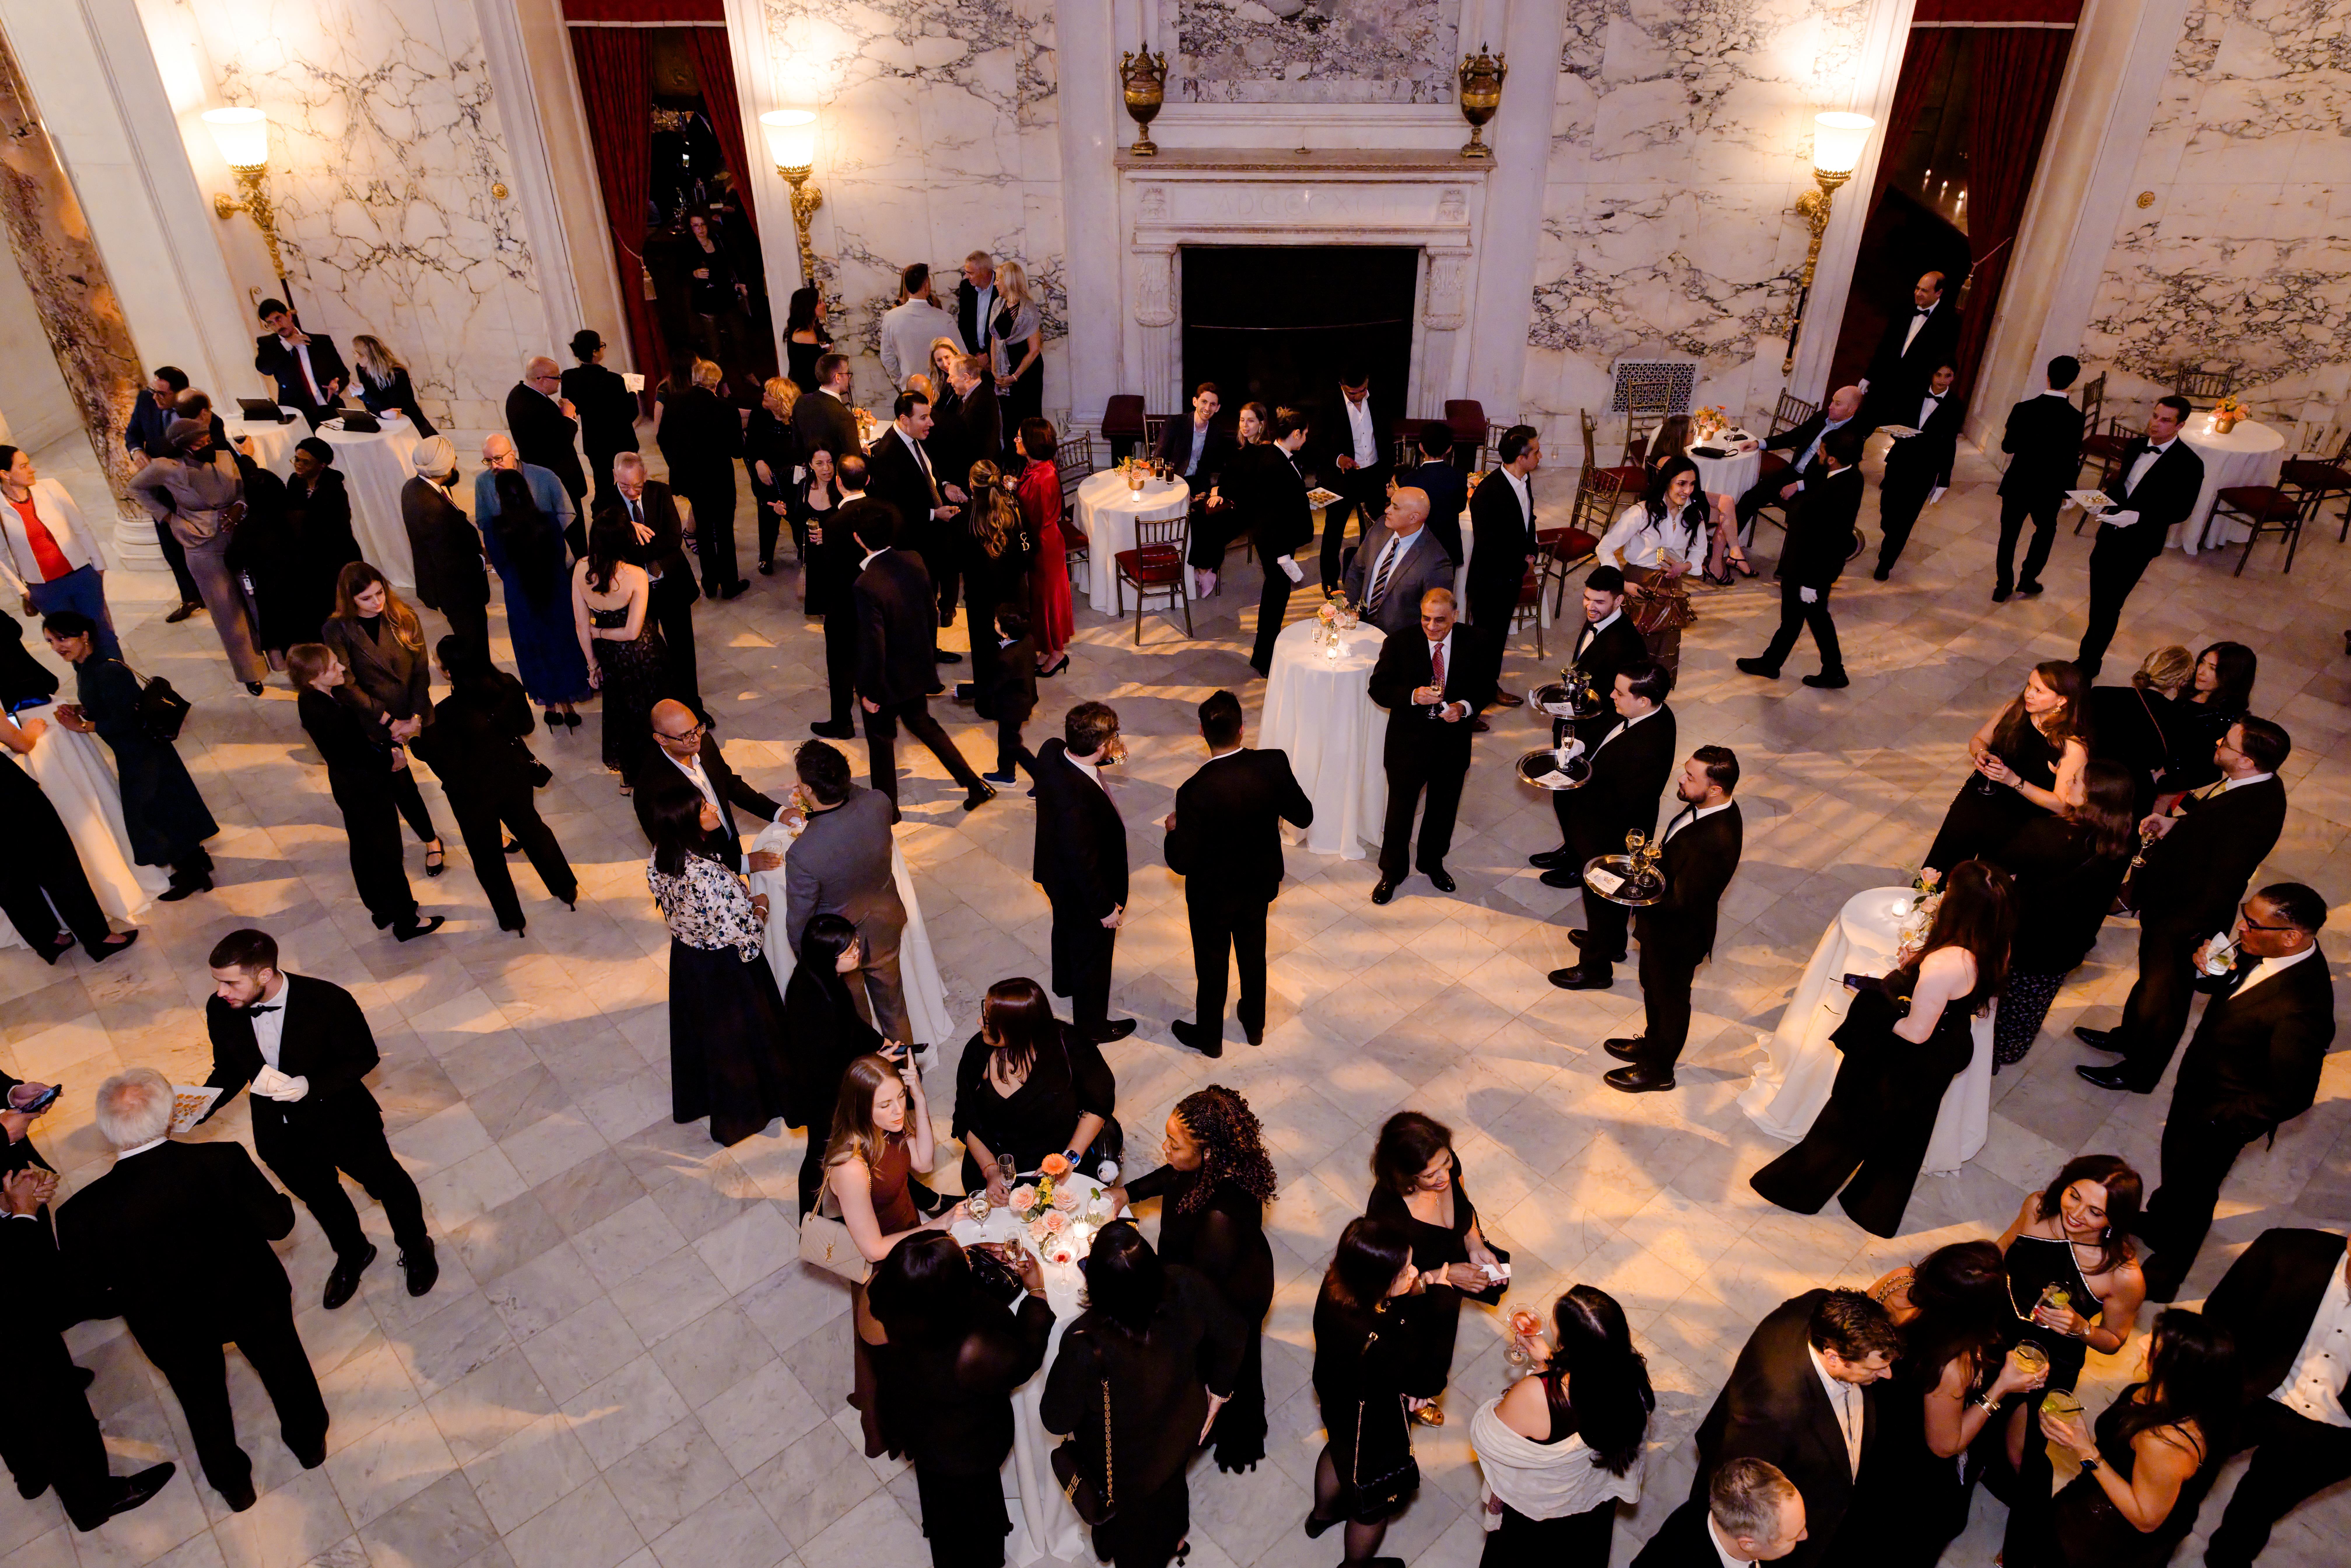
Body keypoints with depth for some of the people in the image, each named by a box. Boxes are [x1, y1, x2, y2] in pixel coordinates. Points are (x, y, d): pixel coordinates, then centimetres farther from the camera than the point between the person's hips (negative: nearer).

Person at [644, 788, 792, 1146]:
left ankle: (697, 1099, 52)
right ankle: (742, 1112, 41)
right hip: (725, 967, -7)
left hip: (685, 957, 7)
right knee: (739, 1034, 18)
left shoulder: (658, 861, -14)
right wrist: (760, 904, -8)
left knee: (699, 1029, 29)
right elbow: (745, 930, -29)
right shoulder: (710, 875, -38)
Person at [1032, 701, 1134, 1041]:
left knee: (1066, 929, 36)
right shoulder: (1076, 799, -44)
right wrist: (1106, 908, -18)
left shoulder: (1052, 750, -21)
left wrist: (1108, 755, -4)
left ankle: (1065, 983, 65)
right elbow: (1083, 862, -31)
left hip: (1057, 874, 9)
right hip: (1083, 891, -9)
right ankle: (1093, 1026, 44)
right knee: (1093, 955, 18)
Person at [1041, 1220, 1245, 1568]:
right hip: (1182, 1431, 4)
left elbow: (1057, 1421, -27)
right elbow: (1229, 1334, -15)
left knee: (1130, 1513, 33)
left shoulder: (1086, 1346, -45)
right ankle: (1174, 1537, 70)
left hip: (1126, 1464, -3)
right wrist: (1218, 1392, 3)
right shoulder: (1184, 1286, -36)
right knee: (1171, 1485, 39)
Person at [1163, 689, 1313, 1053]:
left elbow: (1182, 863, -25)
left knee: (1212, 963, 20)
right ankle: (1254, 1025, 50)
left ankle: (1209, 1037, 43)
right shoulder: (1274, 765, -23)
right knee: (1253, 953, 28)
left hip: (1213, 894, -4)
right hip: (1261, 883, 4)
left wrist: (1174, 830, -6)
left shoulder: (1196, 792, -33)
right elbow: (1303, 817, -8)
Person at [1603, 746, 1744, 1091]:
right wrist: (1657, 858, -7)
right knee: (1653, 986, 30)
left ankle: (1659, 1070, 42)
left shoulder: (1714, 841, -40)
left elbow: (1680, 901, -31)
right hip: (1664, 923, 8)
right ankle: (1652, 1045, 55)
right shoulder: (1708, 808, -11)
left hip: (1678, 933, -8)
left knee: (1670, 998, 17)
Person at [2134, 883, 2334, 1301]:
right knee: (2174, 1156, 32)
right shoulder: (2264, 951, -17)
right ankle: (2159, 1223, 62)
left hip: (2221, 1114, -8)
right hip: (2198, 1079, 8)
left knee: (2191, 1190, 17)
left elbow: (2289, 1097, -29)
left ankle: (2163, 1277, 44)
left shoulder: (2302, 1011, -39)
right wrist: (2209, 969, -16)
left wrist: (2211, 1120, -21)